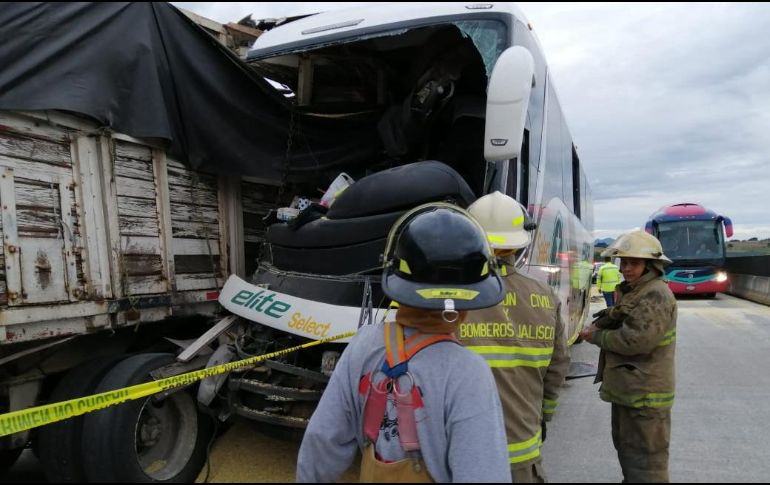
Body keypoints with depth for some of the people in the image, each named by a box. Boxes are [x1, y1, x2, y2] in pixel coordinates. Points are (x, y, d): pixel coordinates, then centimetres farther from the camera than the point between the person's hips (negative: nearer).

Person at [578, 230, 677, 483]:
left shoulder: (656, 295, -19)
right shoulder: (633, 291, 14)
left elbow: (636, 340, -27)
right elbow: (620, 327, 19)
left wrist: (596, 336, -13)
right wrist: (600, 326, -3)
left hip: (645, 395, -10)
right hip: (627, 389, 10)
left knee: (646, 460, -1)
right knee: (626, 447, 24)